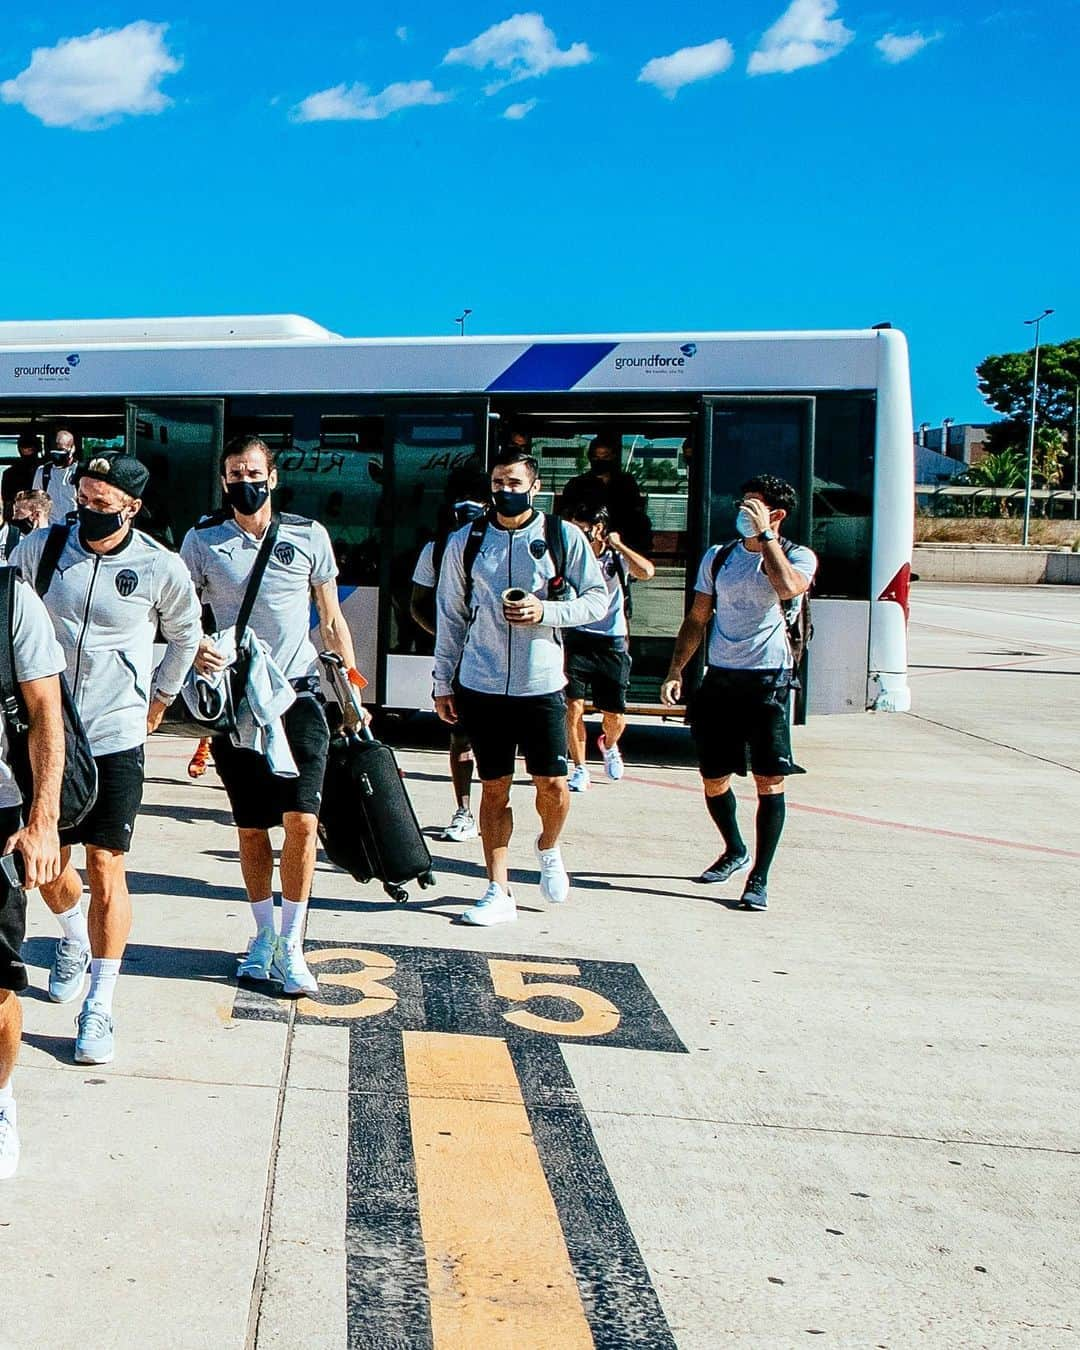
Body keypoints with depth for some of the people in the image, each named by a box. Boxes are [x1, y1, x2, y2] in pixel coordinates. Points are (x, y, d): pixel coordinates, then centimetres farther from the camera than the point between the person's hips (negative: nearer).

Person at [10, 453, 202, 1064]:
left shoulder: (161, 568, -8)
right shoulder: (40, 549, -4)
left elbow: (185, 636, 12)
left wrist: (159, 699, 16)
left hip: (115, 739, -3)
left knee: (106, 868, -3)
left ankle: (100, 1007, 7)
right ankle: (75, 940, 47)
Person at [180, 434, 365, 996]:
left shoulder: (308, 535, 4)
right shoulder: (202, 540, 3)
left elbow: (332, 620, 9)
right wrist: (195, 647, -16)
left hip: (297, 695, 0)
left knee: (301, 821, -9)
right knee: (251, 827, 8)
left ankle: (291, 945, 4)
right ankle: (263, 936, 24)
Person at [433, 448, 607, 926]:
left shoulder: (563, 536, 1)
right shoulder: (465, 541, 6)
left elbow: (598, 598, 2)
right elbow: (450, 615, 11)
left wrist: (544, 611, -15)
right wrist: (443, 681, 9)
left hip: (542, 684, -1)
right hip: (482, 685, 1)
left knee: (553, 784, -1)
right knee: (494, 788, 5)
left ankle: (548, 849, 31)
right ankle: (498, 891, 13)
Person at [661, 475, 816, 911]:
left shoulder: (797, 557, -1)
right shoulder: (718, 557, 11)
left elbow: (788, 588, -26)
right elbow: (696, 620, 15)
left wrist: (765, 535, -18)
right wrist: (675, 672, 7)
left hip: (769, 680, -4)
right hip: (720, 679, 4)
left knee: (770, 780, -7)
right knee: (714, 779, 9)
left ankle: (760, 878, 2)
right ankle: (734, 850, 35)